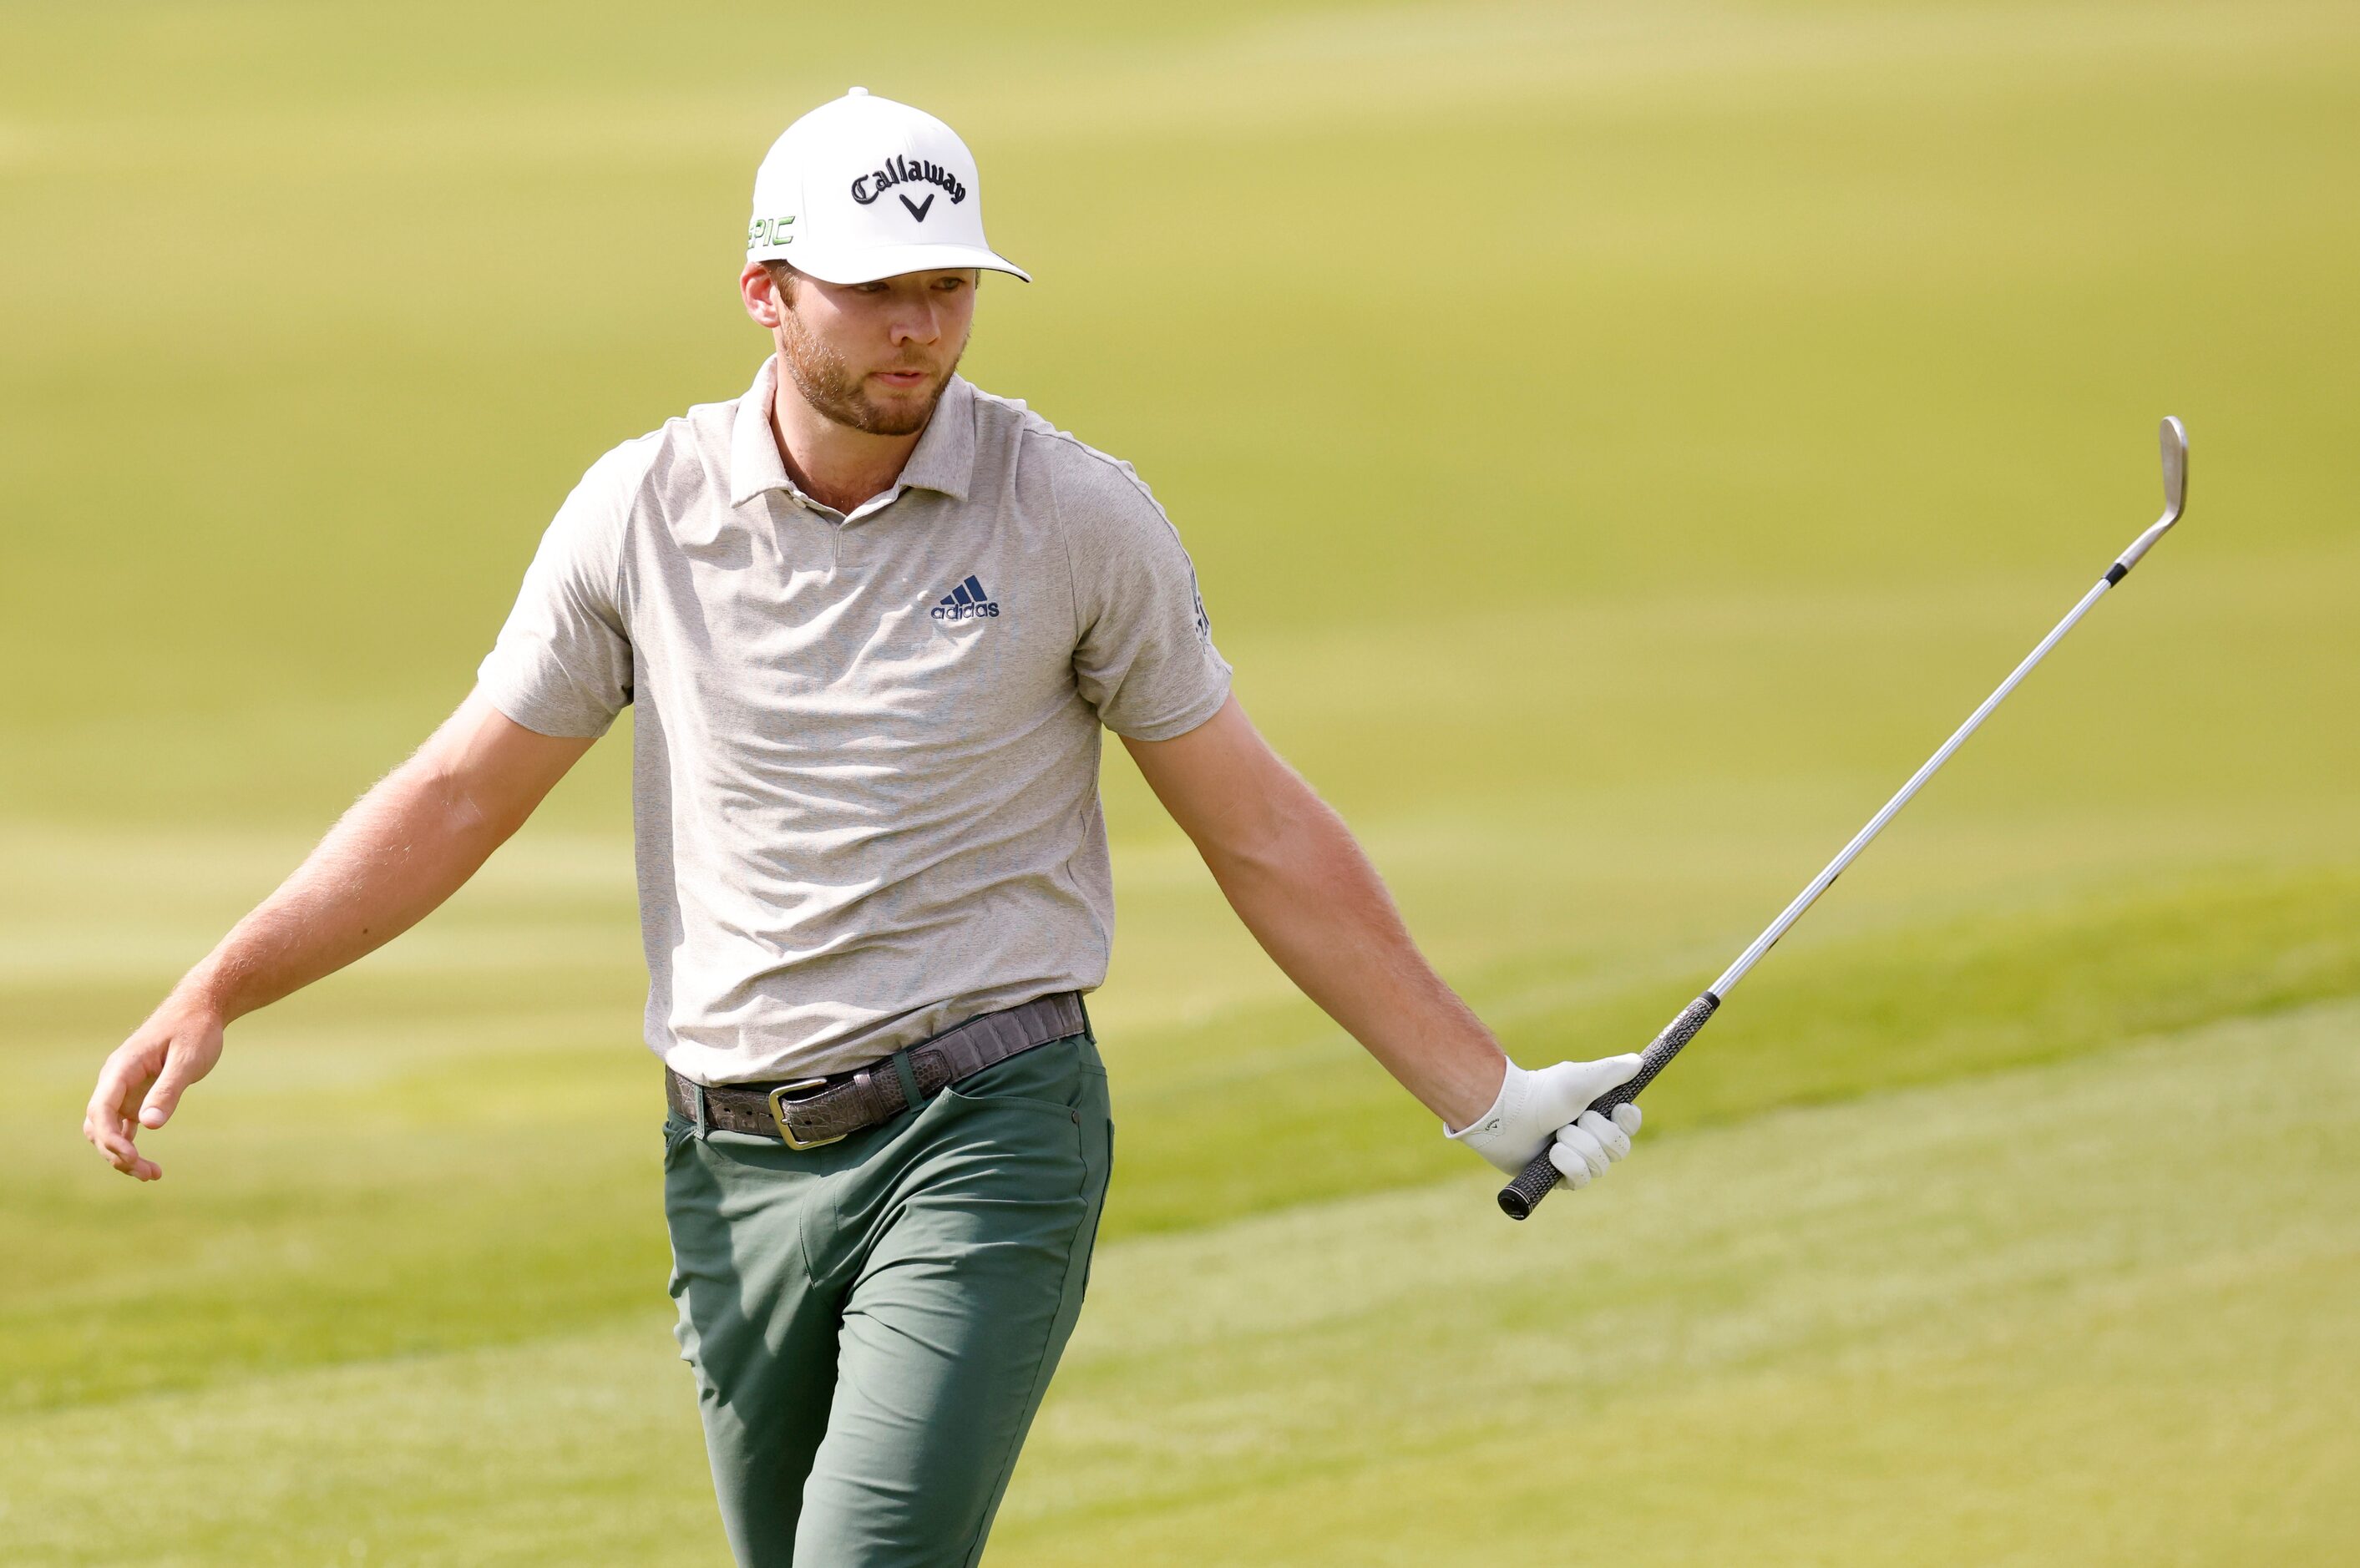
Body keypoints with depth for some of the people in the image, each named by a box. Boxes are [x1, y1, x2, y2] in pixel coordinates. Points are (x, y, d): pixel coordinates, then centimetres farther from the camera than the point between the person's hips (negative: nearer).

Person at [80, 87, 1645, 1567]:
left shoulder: (1078, 515, -3)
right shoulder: (641, 511, 2)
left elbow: (1263, 836, 4)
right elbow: (460, 794, 9)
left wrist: (1487, 1095, 3)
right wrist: (215, 993, 0)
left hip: (987, 1139, -3)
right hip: (737, 1166, 4)